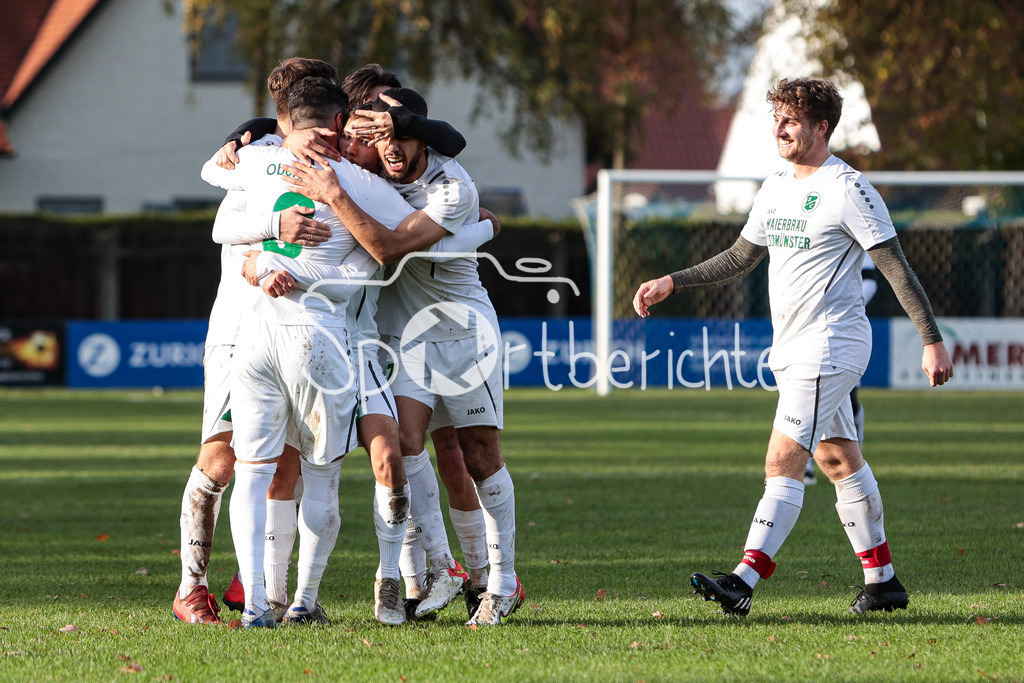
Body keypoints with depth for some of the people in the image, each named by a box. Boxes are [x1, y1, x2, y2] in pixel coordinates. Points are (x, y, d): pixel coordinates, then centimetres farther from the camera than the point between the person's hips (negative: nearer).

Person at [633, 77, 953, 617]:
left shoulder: (849, 189, -12)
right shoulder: (776, 189, 12)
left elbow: (897, 268, -12)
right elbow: (739, 258, 22)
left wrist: (932, 341, -14)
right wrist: (671, 283, 13)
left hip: (830, 345, -9)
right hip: (792, 349, 9)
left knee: (783, 461, -15)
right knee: (839, 460, 13)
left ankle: (744, 582, -22)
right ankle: (882, 582, 21)